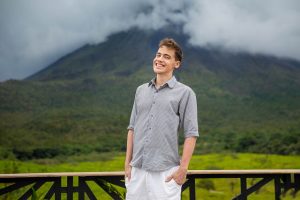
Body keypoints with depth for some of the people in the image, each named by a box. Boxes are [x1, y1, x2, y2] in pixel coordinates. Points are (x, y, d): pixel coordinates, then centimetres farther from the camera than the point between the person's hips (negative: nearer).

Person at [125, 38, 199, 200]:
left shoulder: (185, 93, -1)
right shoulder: (141, 90, 14)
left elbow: (191, 134, -5)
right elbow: (132, 128, 15)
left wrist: (183, 168, -11)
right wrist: (127, 163, 10)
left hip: (166, 172, -4)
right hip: (137, 169, 5)